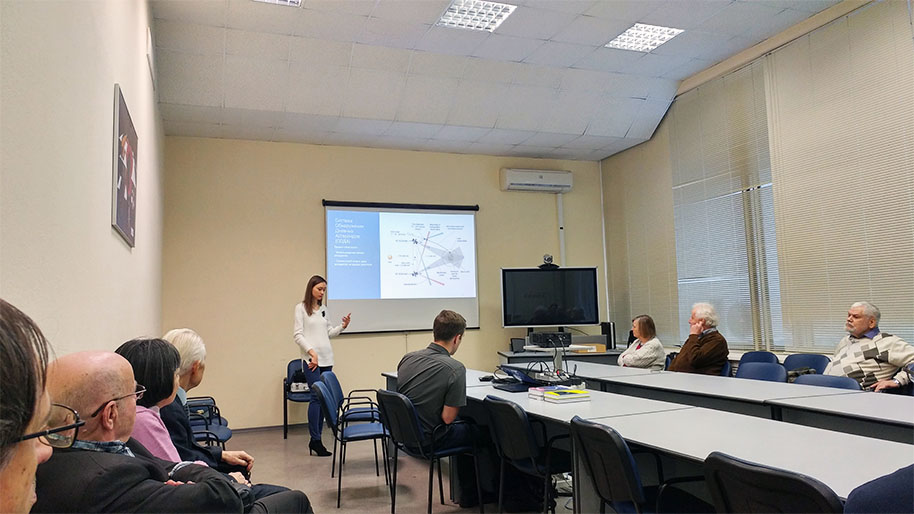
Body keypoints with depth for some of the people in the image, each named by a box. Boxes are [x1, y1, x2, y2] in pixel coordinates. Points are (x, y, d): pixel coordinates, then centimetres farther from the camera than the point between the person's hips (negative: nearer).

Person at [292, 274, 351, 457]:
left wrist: (343, 326, 2)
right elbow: (297, 335, -6)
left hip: (327, 359, 6)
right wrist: (311, 352, -16)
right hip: (311, 360, -6)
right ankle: (315, 440, -6)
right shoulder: (301, 308, 0)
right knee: (316, 397, -11)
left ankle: (316, 438, 9)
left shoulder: (323, 309, 16)